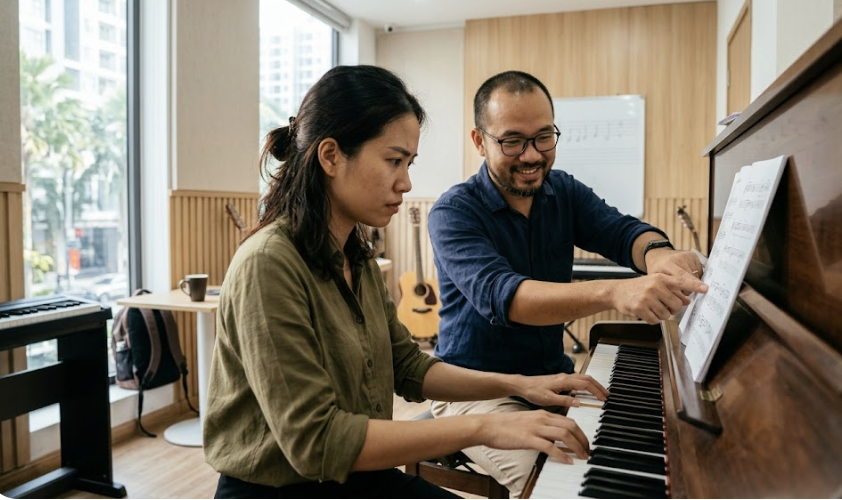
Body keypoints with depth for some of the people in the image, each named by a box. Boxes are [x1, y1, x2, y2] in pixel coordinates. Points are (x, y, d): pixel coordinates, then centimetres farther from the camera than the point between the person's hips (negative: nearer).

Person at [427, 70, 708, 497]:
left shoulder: (565, 192, 3)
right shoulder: (453, 212, -17)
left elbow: (621, 231, -13)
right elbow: (500, 295, -33)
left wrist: (658, 254, -39)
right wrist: (613, 292, -48)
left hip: (552, 376, 6)